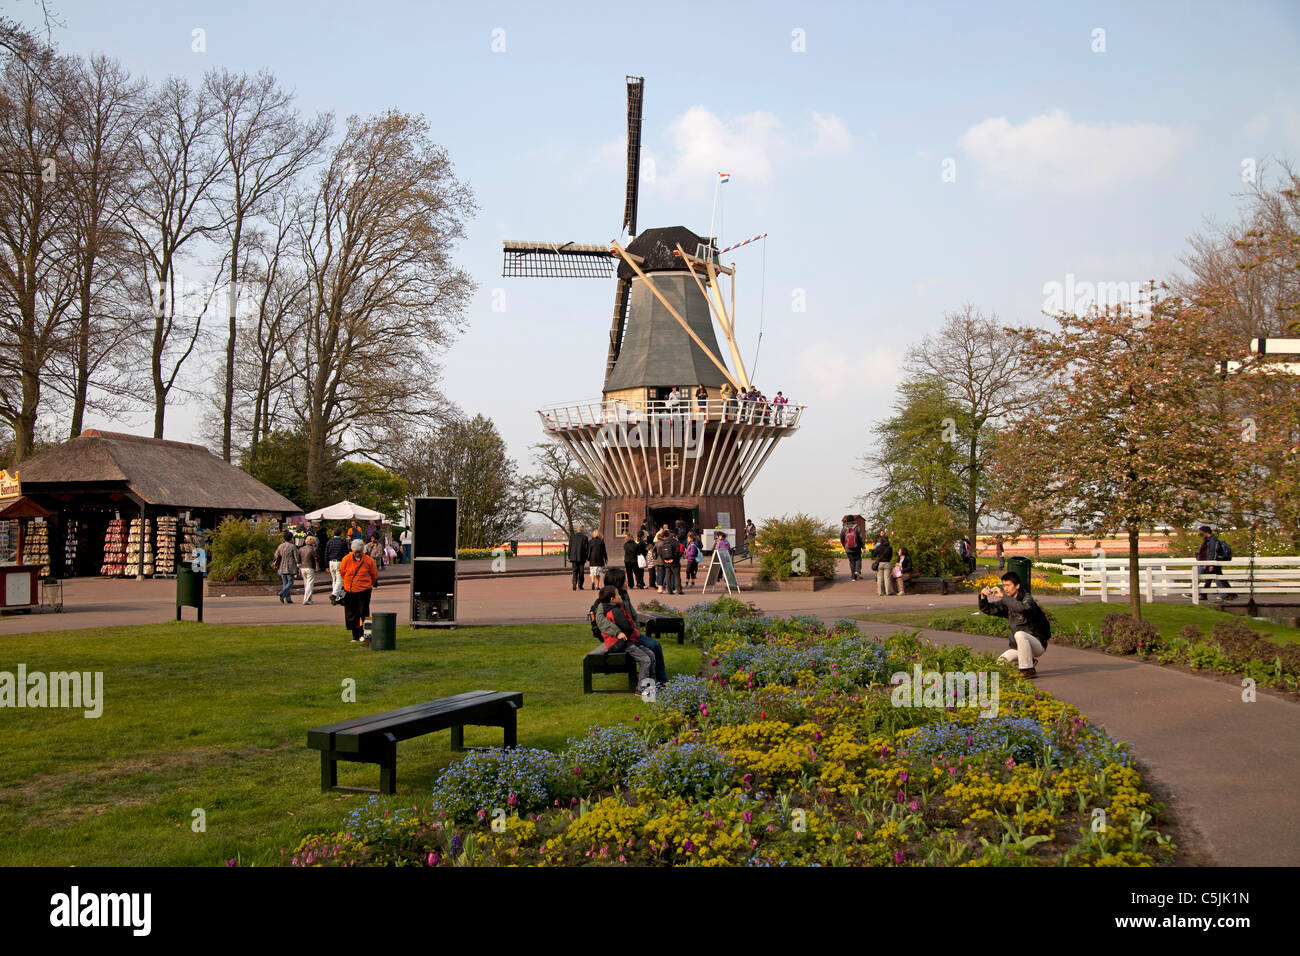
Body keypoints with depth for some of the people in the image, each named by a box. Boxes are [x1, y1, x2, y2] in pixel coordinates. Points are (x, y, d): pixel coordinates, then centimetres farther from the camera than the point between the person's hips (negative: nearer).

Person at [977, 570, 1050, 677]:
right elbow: (987, 609, 4)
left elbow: (1022, 608, -39)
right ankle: (1029, 661, 14)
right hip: (1018, 646, 7)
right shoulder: (1006, 603, 5)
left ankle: (1029, 670, -25)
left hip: (1038, 643, -7)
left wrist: (1003, 596, -38)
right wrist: (983, 597, -16)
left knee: (1019, 634, -36)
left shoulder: (1027, 598, -15)